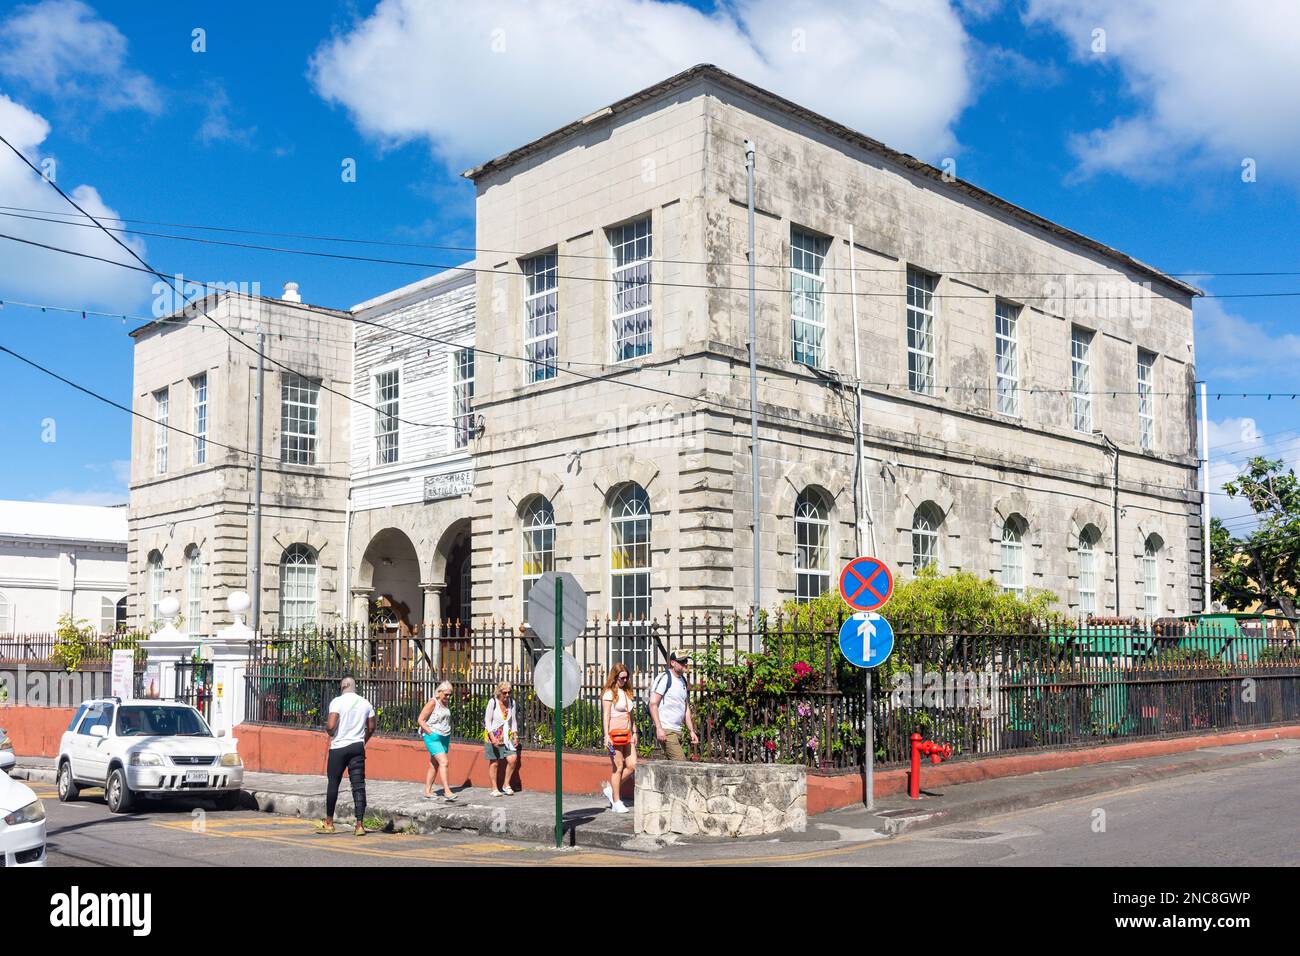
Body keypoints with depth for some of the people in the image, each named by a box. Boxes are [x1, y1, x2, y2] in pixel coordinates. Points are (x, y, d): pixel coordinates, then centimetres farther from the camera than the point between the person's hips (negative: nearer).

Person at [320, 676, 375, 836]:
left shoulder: (337, 701, -8)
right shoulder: (366, 703, 7)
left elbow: (331, 726, -17)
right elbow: (371, 728, 10)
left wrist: (328, 730, 4)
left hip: (339, 747, -3)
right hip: (358, 747, 3)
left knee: (333, 784, 9)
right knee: (358, 785, 1)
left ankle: (329, 824, 17)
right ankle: (360, 825, -5)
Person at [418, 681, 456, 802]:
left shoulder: (445, 704, 12)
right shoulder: (433, 703, -11)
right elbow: (421, 720, -13)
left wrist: (449, 740, 17)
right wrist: (431, 733, -16)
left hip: (444, 738, 8)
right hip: (433, 738, -8)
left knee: (434, 766, 10)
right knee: (443, 762, -18)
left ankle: (427, 792, 15)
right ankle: (447, 791, -20)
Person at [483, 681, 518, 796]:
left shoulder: (511, 703, 6)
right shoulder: (493, 702, -8)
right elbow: (487, 721, -9)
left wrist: (515, 736, 5)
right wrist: (492, 737, -18)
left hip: (507, 736, 4)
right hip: (493, 736, -4)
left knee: (512, 759, -11)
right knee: (494, 763, 1)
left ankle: (506, 785, 4)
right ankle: (494, 789, 12)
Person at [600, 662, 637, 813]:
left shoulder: (626, 692, 15)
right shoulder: (609, 693, -7)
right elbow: (605, 716, -12)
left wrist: (634, 732, 18)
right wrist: (606, 736, -18)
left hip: (627, 734, 7)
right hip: (615, 734, -7)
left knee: (632, 766, 2)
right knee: (618, 768, -3)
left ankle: (610, 788, 20)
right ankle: (616, 802, 6)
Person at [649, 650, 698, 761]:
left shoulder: (683, 681, 19)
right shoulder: (664, 678, -8)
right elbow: (653, 704, -14)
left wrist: (692, 731, 16)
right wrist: (659, 728, -21)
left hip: (677, 731, 9)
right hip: (665, 730, -9)